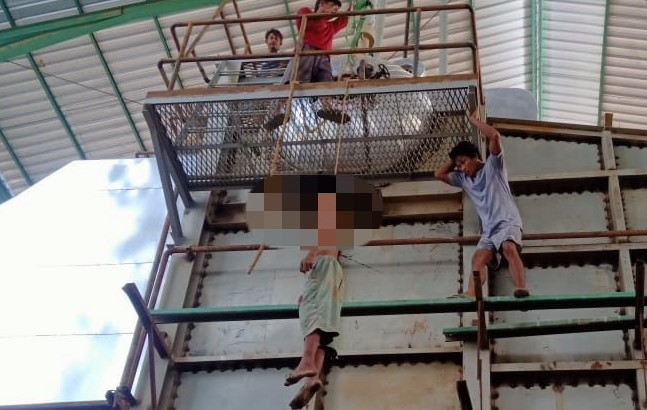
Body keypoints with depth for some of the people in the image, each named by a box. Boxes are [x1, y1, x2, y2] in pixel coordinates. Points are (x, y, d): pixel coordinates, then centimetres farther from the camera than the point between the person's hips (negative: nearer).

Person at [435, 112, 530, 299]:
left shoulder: (492, 167, 3)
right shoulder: (463, 179, 21)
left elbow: (495, 136, -10)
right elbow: (439, 174, 28)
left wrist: (474, 120, 2)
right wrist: (455, 160, 22)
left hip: (508, 222, -6)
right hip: (489, 228, 6)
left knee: (509, 248, -35)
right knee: (478, 259, -20)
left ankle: (521, 289, -48)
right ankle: (471, 294, -42)